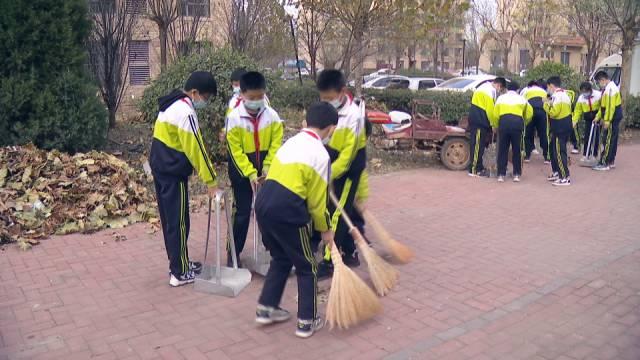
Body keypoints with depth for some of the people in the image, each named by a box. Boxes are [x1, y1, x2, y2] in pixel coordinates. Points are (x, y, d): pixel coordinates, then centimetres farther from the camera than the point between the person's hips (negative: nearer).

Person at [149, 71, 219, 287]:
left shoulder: (172, 104, 11)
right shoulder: (186, 113, -21)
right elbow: (196, 149, -20)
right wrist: (211, 180, -14)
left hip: (160, 168, 10)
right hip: (173, 174, -10)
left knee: (169, 219, 17)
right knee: (179, 222, -1)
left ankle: (177, 263, 29)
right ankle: (180, 273, 8)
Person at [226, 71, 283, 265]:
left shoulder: (272, 115, -8)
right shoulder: (234, 118, -16)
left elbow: (276, 144, -6)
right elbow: (235, 151, -15)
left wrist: (267, 168, -16)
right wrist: (250, 174, -19)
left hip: (266, 170, 3)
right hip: (241, 171, -3)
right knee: (242, 212, 0)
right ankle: (233, 252, 13)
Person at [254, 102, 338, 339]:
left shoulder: (292, 142, 14)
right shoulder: (321, 155, -8)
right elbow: (317, 200, -4)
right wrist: (325, 229, 11)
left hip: (264, 206, 7)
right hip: (288, 214, -7)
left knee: (280, 259, 27)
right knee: (307, 267, 12)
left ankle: (266, 308, 33)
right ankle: (307, 322, 21)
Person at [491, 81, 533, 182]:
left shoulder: (501, 97, 19)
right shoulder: (521, 98, 20)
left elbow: (495, 114, 9)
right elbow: (529, 113, 17)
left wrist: (495, 126, 20)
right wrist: (524, 124, 32)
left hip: (504, 122, 0)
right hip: (517, 122, 0)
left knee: (502, 150, 7)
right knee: (517, 150, 9)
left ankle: (501, 175, 7)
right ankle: (517, 174, 12)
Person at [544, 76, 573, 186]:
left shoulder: (557, 96, -17)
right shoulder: (564, 94, 15)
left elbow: (554, 112, -22)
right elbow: (562, 109, 13)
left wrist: (546, 105, -8)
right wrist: (551, 104, 7)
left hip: (560, 128, -10)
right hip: (564, 126, 10)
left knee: (559, 153, -7)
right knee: (554, 150, 20)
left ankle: (565, 178, -5)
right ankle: (556, 172, 29)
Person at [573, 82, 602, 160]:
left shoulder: (598, 95, -17)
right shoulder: (581, 98, -9)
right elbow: (577, 110, -5)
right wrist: (574, 121, -13)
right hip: (588, 119, 2)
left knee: (596, 137, 1)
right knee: (587, 137, 1)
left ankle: (595, 155, 13)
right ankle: (585, 155, 9)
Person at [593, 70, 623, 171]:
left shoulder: (610, 88, -19)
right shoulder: (607, 88, 14)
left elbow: (611, 107, -24)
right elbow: (603, 106, 20)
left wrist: (607, 121, -23)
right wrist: (598, 117, 18)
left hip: (612, 119, -10)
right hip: (614, 119, 10)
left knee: (608, 141, -7)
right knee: (612, 141, 14)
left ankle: (604, 164, -5)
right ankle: (611, 162, 22)